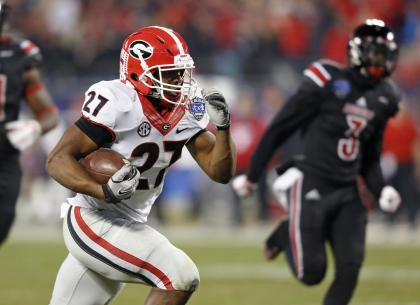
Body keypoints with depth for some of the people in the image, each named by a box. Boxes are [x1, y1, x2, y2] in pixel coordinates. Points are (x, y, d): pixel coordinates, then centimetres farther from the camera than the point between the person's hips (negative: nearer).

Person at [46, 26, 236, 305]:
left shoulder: (186, 111, 1)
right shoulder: (117, 104, -21)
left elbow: (221, 172, 1)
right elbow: (58, 160, -22)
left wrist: (223, 126, -16)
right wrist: (104, 192, -38)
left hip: (128, 226, 8)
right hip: (94, 222, -8)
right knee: (182, 278, -19)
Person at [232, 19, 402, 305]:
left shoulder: (383, 98, 9)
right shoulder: (326, 83, -11)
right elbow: (280, 128, -5)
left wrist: (381, 190, 1)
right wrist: (252, 175, -1)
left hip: (347, 193, 6)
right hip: (310, 185, -6)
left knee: (350, 268, -7)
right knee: (311, 273, -7)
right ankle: (286, 234, 25)